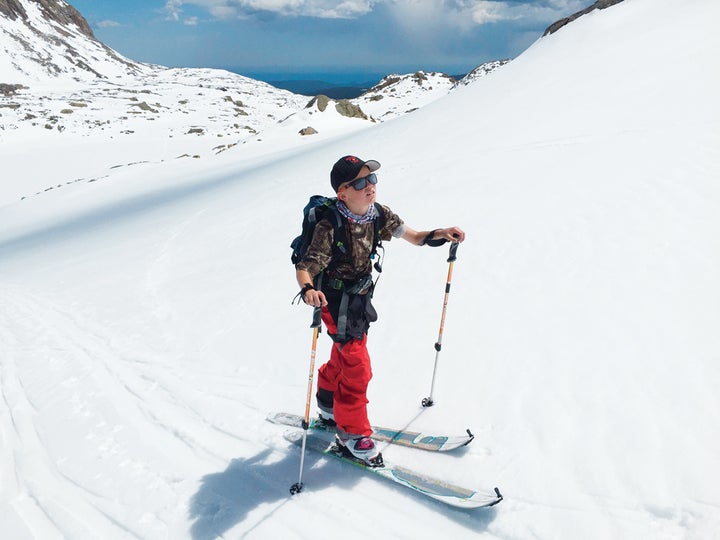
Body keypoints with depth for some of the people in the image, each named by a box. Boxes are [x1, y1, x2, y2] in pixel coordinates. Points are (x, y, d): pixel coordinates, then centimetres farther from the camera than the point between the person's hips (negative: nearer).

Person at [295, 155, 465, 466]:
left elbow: (412, 236, 2)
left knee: (343, 355, 24)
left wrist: (439, 235, -15)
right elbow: (304, 267, -28)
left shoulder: (378, 214, -7)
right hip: (338, 303, -7)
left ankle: (330, 408, 49)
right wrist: (308, 290, -49)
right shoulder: (331, 226, -27)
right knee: (357, 367, -5)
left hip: (360, 298, 7)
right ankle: (352, 434, 16)